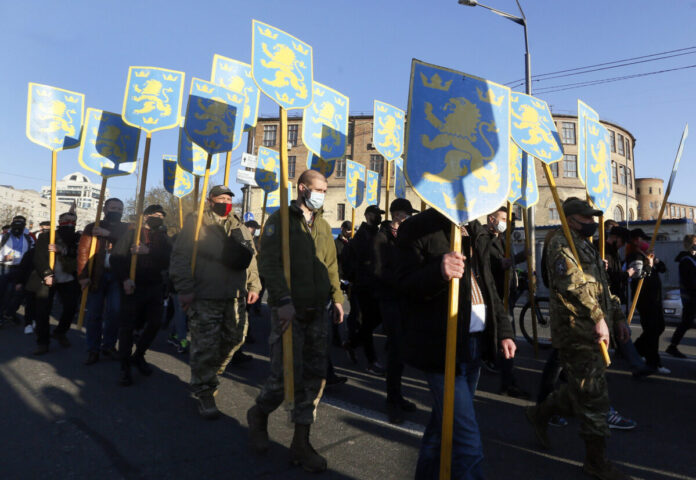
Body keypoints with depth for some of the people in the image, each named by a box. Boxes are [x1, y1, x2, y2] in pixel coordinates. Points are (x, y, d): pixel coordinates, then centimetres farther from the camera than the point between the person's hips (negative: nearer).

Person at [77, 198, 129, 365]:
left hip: (116, 276, 1)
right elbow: (83, 252, -2)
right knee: (94, 314, 2)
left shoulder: (126, 229, 11)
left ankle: (109, 346, 13)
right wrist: (83, 276, -13)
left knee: (115, 311, -4)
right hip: (96, 276, 0)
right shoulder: (92, 228, 8)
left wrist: (108, 234, -16)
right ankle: (93, 350, 12)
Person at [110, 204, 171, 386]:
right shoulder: (132, 233, 1)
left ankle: (138, 356, 31)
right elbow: (116, 257, -8)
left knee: (155, 324, 8)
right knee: (127, 326, -2)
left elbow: (168, 259, -5)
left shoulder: (163, 237, 11)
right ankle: (125, 367, 12)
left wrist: (148, 251, -19)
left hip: (155, 287, 4)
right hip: (133, 287, -4)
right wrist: (124, 279, -19)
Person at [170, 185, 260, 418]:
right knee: (206, 346, -3)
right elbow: (180, 257, -6)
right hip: (205, 297, -6)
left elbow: (250, 259, 20)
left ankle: (209, 375, 35)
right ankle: (204, 393, 13)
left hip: (235, 296, 6)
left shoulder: (240, 228, 17)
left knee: (234, 339, 12)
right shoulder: (197, 223, -1)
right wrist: (184, 289, -11)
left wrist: (253, 285, 12)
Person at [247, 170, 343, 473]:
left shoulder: (322, 225, 17)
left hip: (316, 311, 6)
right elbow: (269, 263, -11)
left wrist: (336, 297, 9)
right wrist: (283, 300, -19)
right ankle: (258, 415, 27)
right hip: (289, 310, -6)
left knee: (314, 377, 5)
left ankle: (301, 443, 19)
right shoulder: (280, 220, -2)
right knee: (286, 374, -6)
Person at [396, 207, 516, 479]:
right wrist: (437, 272, -33)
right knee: (467, 441, -8)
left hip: (475, 343, 8)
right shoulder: (417, 229, -8)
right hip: (442, 347, -8)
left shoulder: (475, 232, 16)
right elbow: (406, 284, -14)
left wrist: (503, 330, 16)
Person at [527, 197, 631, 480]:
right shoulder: (561, 243, -10)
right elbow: (572, 282, -26)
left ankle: (540, 413, 36)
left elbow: (602, 286, 28)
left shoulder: (585, 246, 22)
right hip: (577, 333, -10)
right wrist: (598, 318, -28)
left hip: (591, 333, 10)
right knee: (593, 396, -2)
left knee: (583, 390, 17)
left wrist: (617, 316, 19)